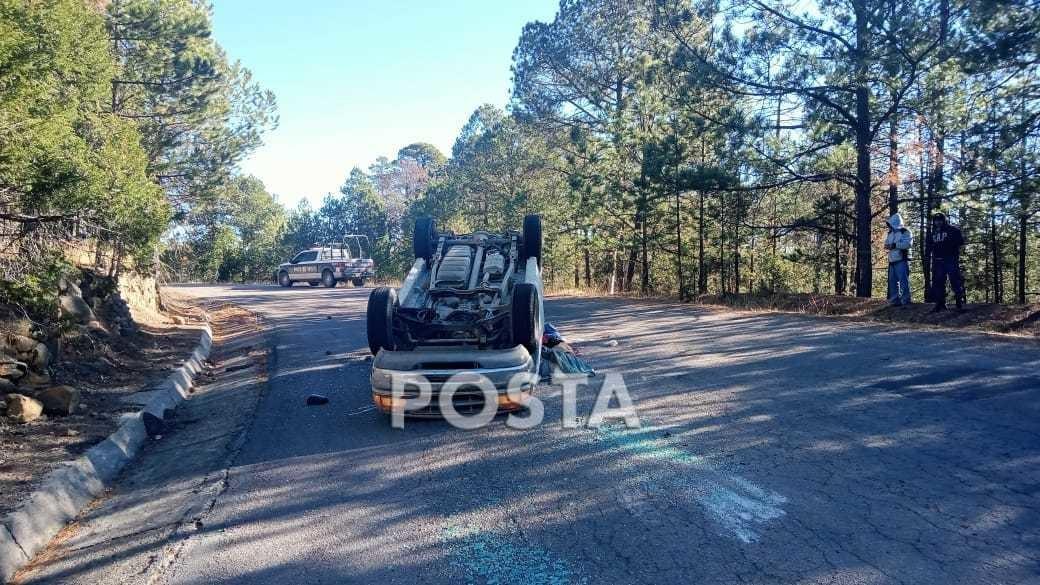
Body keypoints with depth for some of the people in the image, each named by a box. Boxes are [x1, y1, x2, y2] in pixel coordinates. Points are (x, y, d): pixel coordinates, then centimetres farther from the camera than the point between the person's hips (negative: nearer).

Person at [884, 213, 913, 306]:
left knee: (903, 280, -8)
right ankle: (894, 300, 16)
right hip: (892, 261, 8)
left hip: (902, 261, -8)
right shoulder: (890, 233, 18)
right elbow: (887, 242, 25)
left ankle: (905, 301, -4)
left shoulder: (905, 232, -6)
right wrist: (887, 246, 1)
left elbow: (908, 244, -19)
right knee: (892, 281, 9)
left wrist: (895, 245, -24)